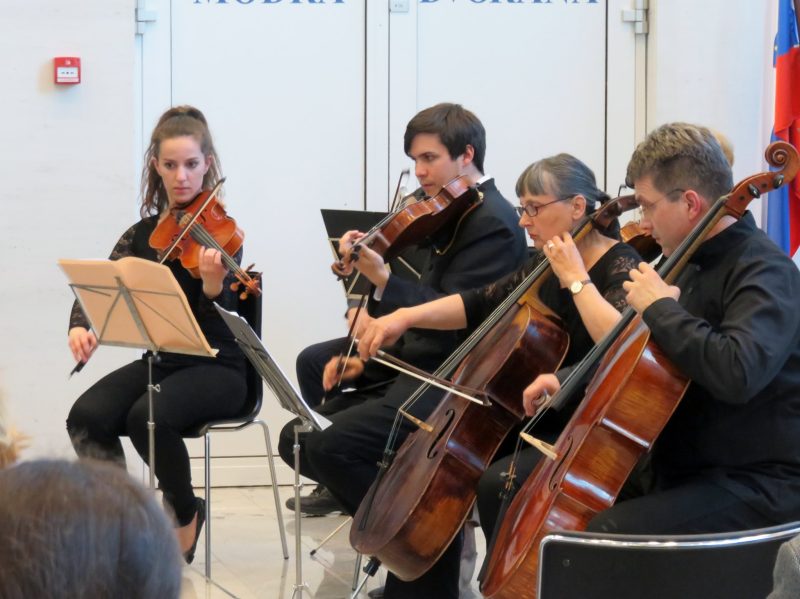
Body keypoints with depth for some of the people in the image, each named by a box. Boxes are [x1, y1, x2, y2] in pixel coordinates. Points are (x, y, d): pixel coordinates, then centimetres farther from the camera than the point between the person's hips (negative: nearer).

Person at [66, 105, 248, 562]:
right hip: (160, 361, 4)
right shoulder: (142, 233, 7)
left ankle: (184, 516, -6)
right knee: (87, 416, -24)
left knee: (148, 417, -33)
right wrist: (80, 326, -19)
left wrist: (213, 282, -39)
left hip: (216, 368, -4)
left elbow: (216, 325, -18)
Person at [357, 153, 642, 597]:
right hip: (542, 419, 9)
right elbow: (481, 305, 12)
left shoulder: (620, 268, -15)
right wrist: (407, 316, -1)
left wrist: (576, 279, -26)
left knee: (497, 483, -30)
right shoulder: (547, 265, 9)